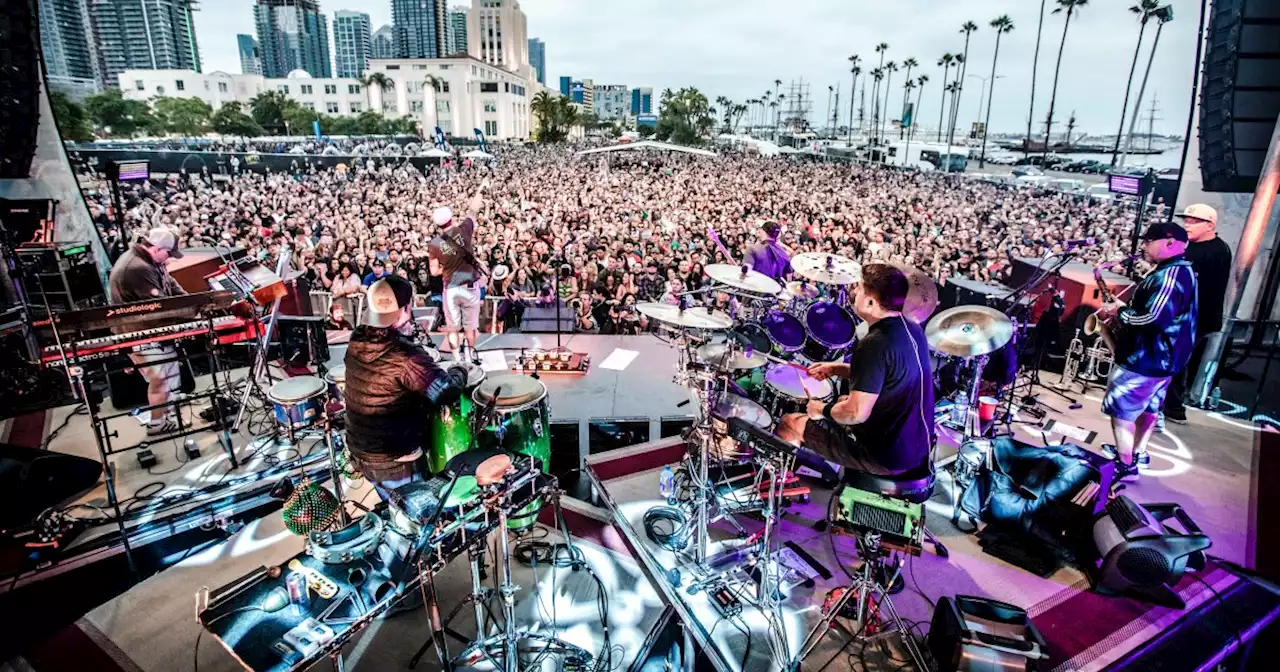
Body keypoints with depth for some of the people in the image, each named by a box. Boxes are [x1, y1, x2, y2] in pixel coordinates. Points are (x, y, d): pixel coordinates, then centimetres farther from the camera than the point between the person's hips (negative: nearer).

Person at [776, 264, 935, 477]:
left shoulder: (875, 344, -28)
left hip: (887, 456, -8)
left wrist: (823, 409, -10)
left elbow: (856, 413, -30)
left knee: (789, 425, 3)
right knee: (841, 402, 30)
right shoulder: (911, 329, 0)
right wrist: (838, 368, 10)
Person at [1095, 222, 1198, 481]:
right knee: (1148, 407, 21)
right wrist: (1122, 311, 4)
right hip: (1162, 355, 11)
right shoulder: (1179, 271, 11)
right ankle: (1137, 453, 36)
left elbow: (1152, 317, -34)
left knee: (1120, 411, -3)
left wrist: (1119, 312, -19)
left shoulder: (1171, 274, -25)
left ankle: (1126, 467, 5)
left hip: (1146, 358, -11)